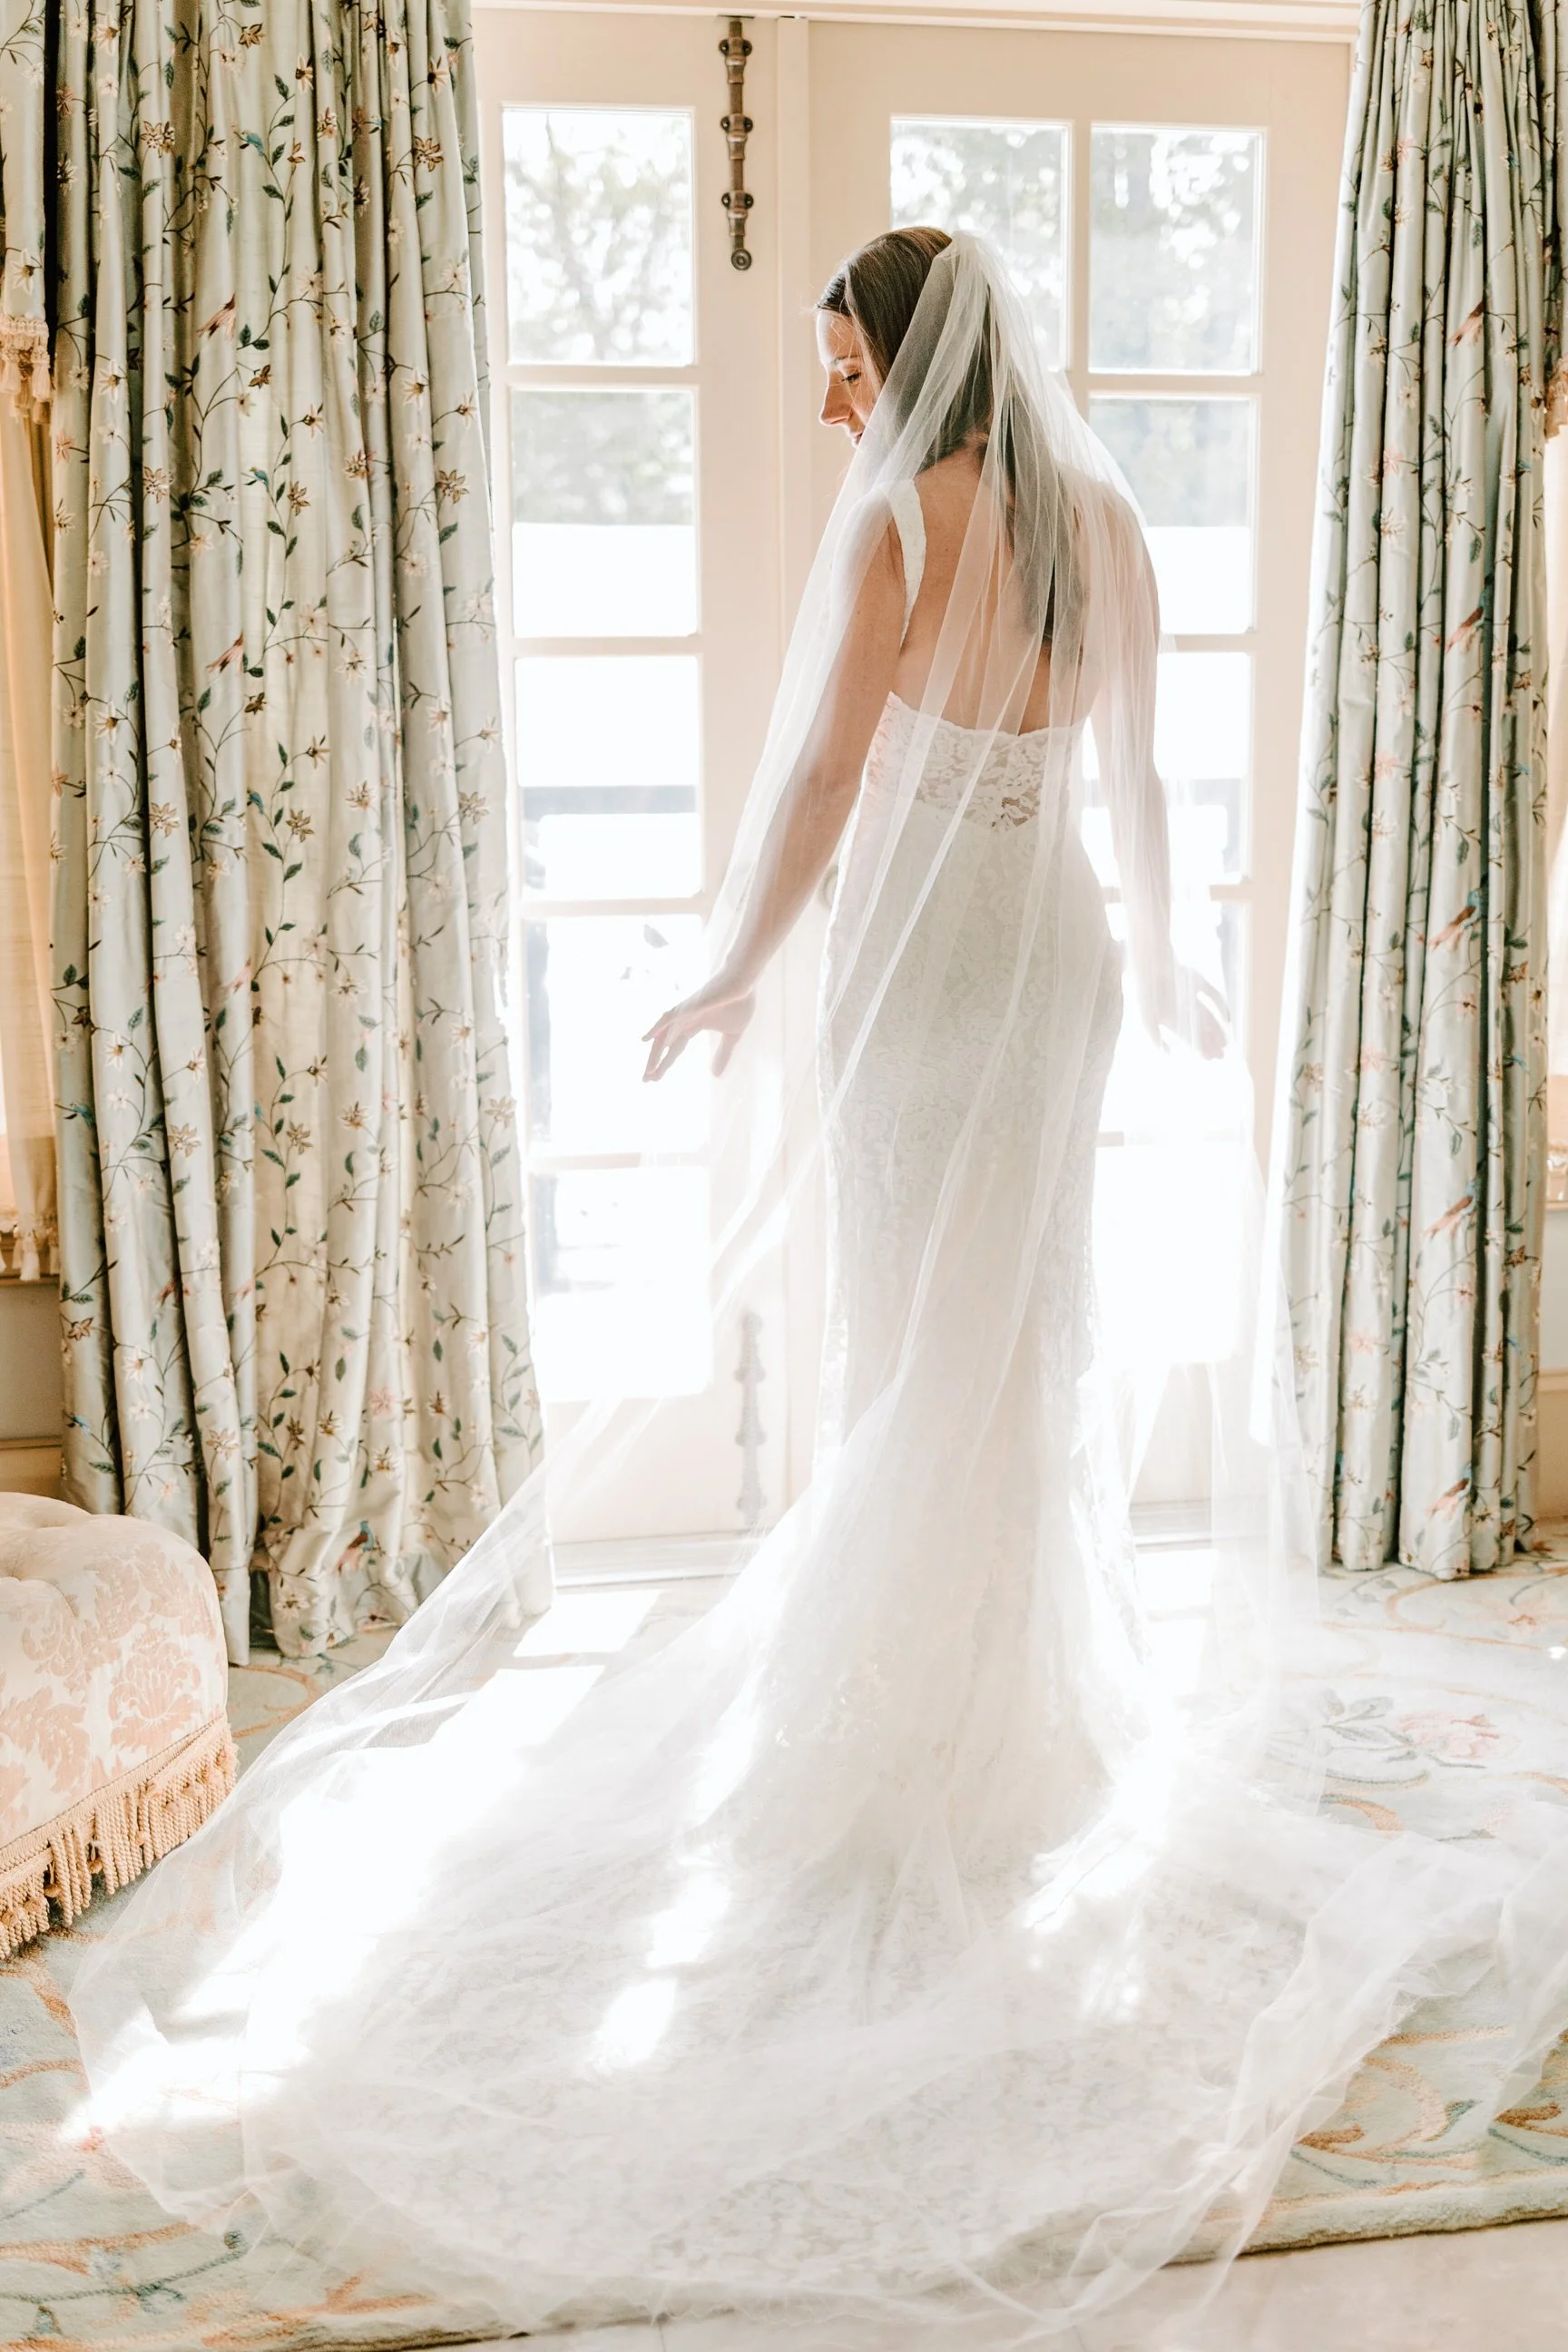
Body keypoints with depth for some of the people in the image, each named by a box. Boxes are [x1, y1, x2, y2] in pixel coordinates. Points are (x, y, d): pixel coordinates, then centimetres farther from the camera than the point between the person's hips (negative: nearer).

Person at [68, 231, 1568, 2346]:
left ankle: (925, 1762, 14)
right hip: (1067, 962, 7)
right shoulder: (1105, 525, 8)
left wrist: (735, 977, -3)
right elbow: (1135, 784, 13)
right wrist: (1162, 980, 23)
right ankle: (1048, 1729, 26)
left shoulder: (899, 521, -12)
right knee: (1039, 1342, 14)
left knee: (918, 1364, 3)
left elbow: (820, 781, -14)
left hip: (927, 970, -6)